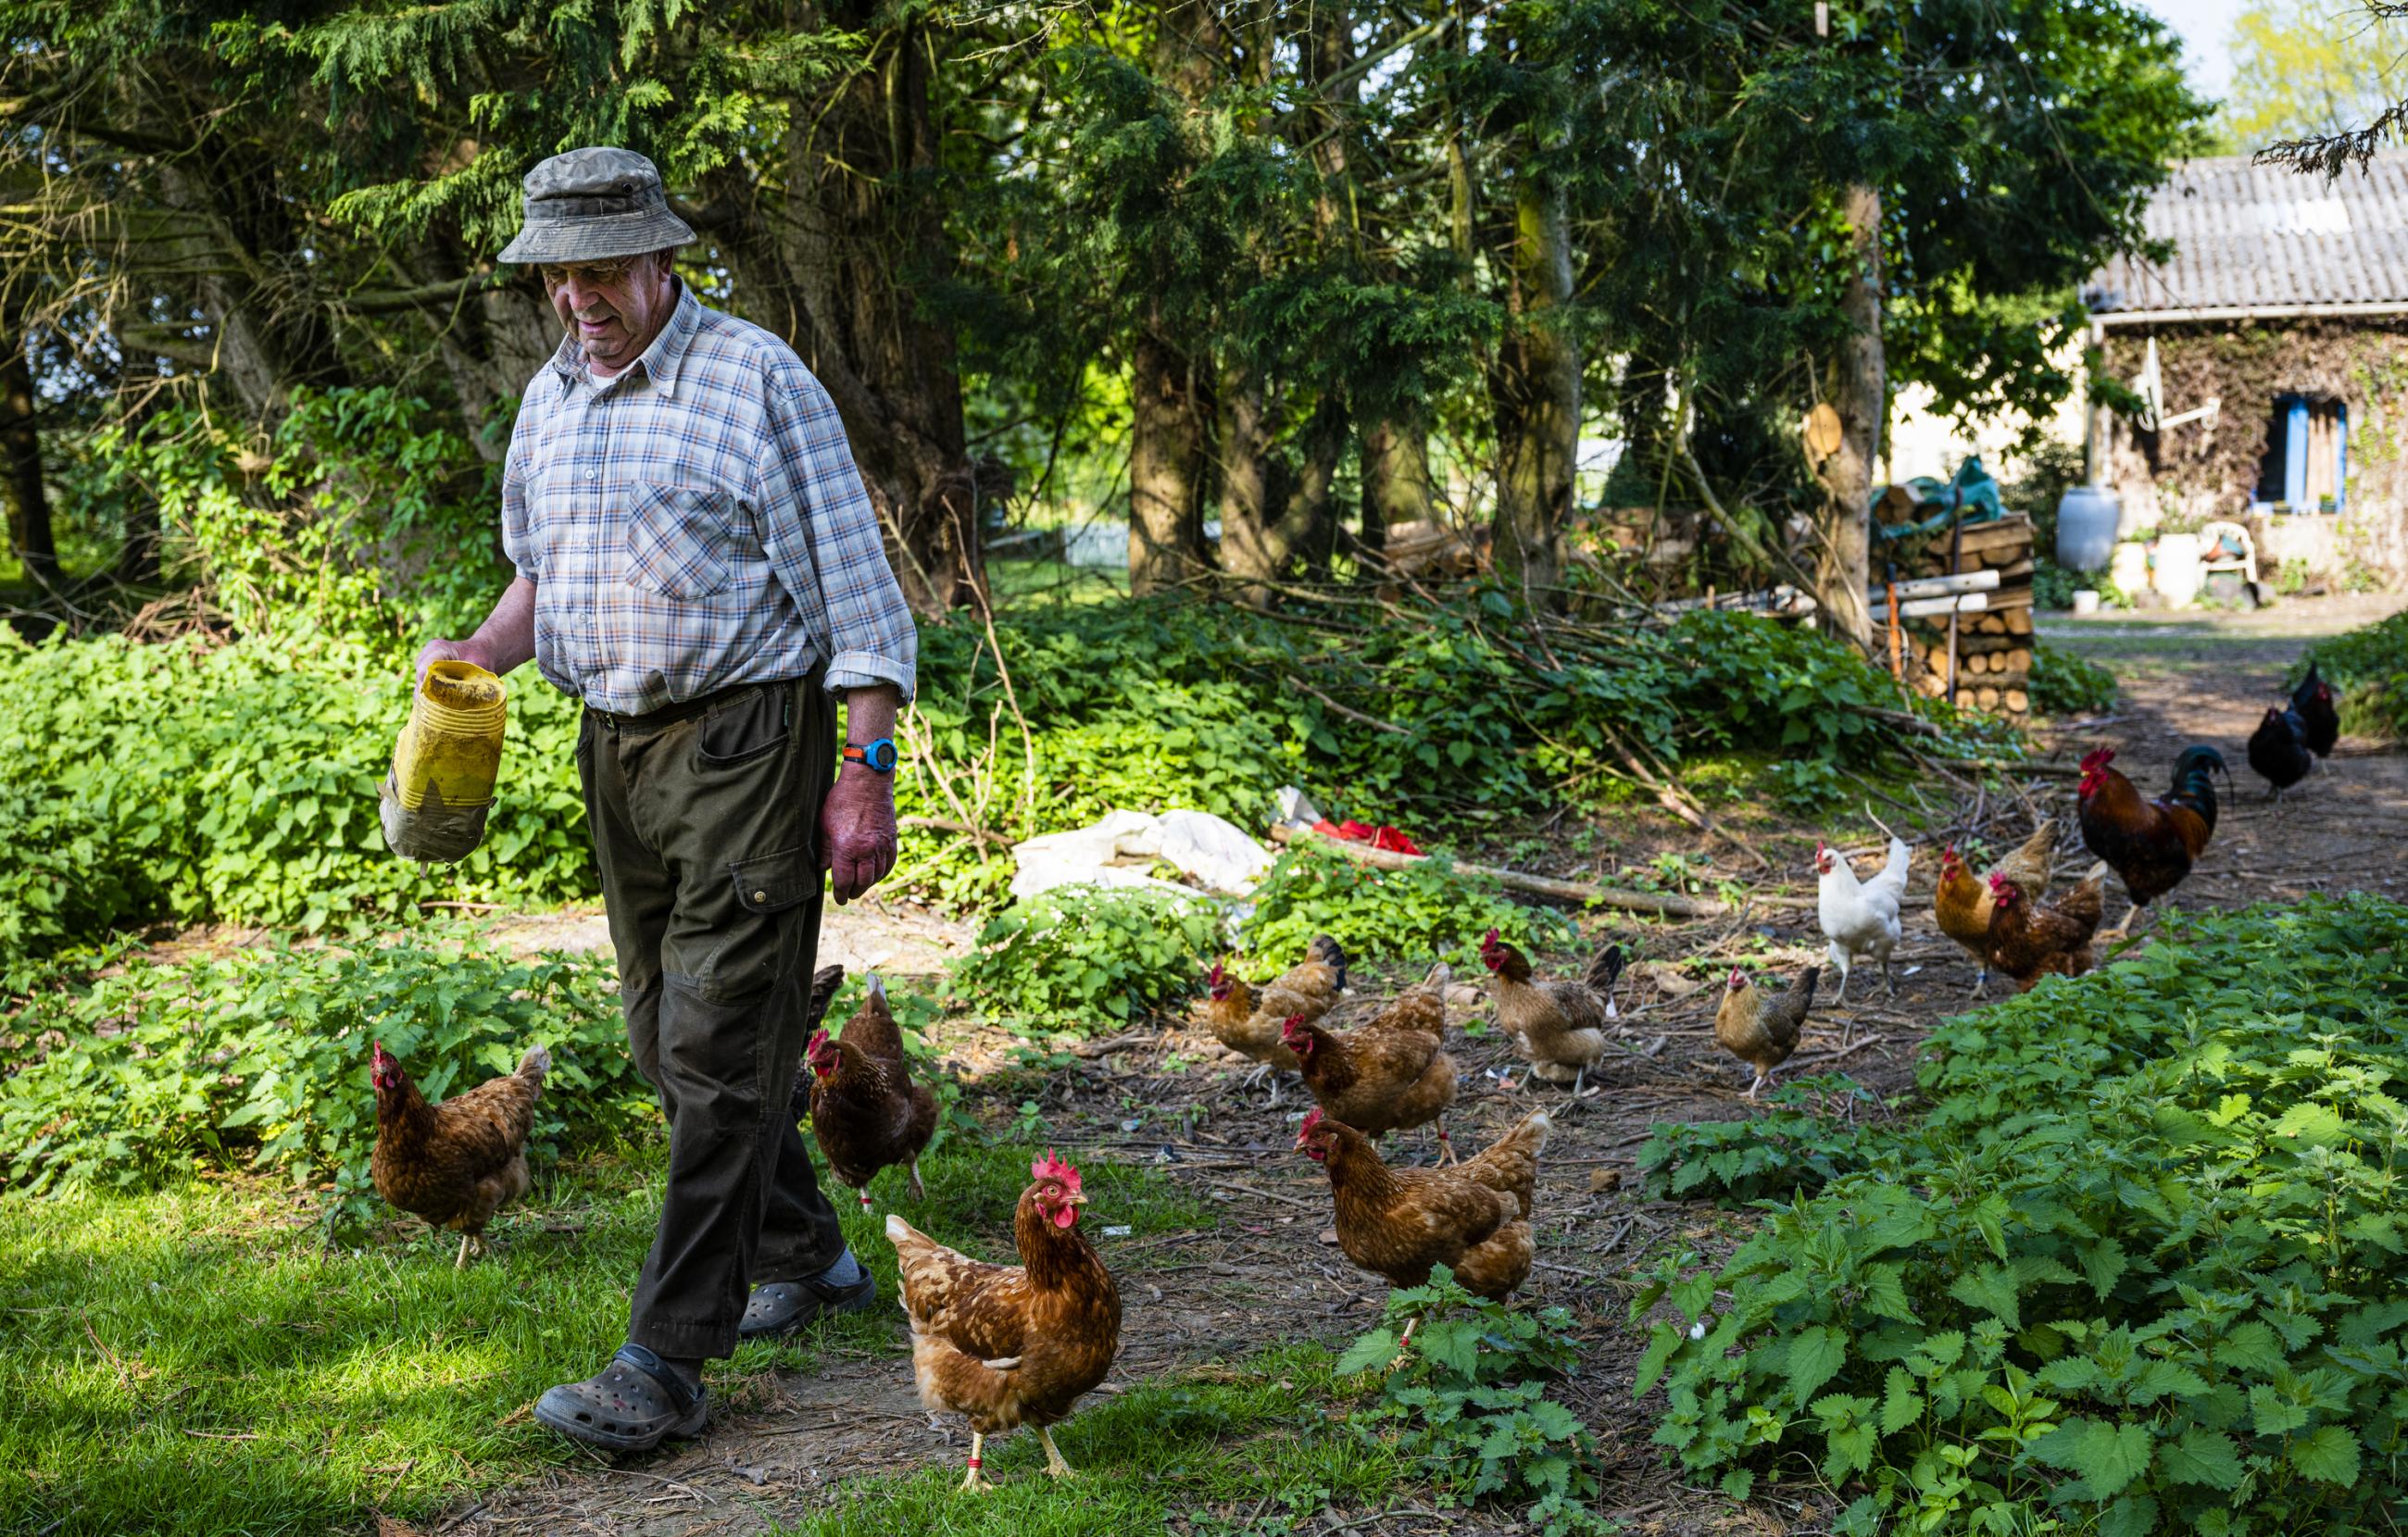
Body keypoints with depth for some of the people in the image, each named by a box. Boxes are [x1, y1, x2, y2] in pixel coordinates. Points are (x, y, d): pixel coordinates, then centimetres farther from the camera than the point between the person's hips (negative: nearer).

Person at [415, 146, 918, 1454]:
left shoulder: (757, 380, -8)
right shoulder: (549, 399, 13)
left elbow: (854, 585, -9)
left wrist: (864, 774, -15)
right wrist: (483, 650, 3)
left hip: (747, 735, -8)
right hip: (614, 747, 8)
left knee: (720, 1049, -9)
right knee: (666, 1037, 13)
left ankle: (665, 1364, -8)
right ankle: (805, 1259, 31)